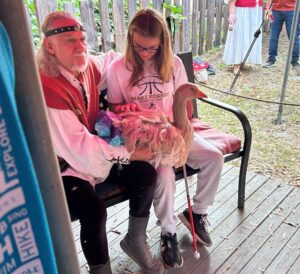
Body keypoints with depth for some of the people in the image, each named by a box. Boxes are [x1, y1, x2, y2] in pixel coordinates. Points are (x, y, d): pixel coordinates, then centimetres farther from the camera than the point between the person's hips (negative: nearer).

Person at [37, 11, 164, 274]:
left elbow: (113, 60, 25)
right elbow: (77, 146, -27)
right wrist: (128, 153, -22)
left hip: (97, 151, 7)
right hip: (62, 165, -7)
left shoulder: (90, 66, -3)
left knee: (146, 174, -8)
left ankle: (135, 241, 16)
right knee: (94, 210, -29)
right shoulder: (47, 87, -26)